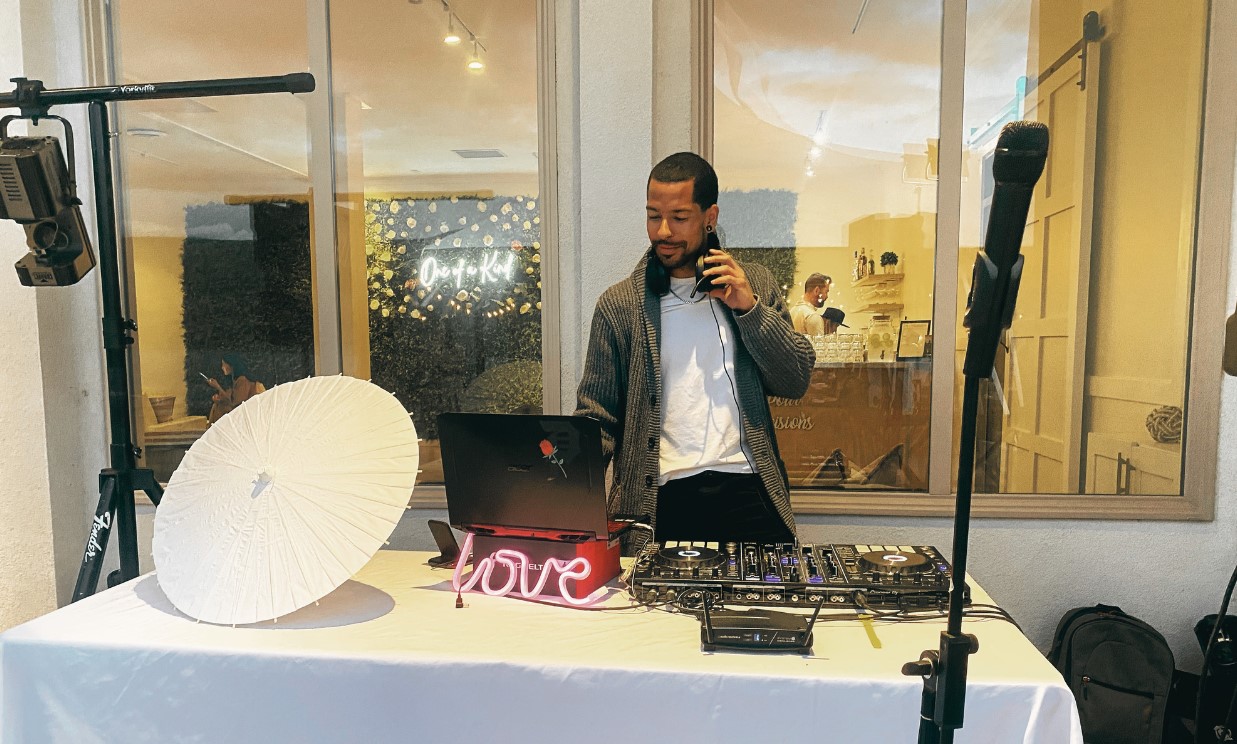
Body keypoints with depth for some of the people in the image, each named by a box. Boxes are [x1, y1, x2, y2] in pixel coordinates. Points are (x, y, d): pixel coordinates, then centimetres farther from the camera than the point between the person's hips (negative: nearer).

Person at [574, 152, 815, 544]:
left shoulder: (754, 284, 10)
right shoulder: (618, 304, 4)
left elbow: (797, 381, 6)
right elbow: (596, 415, 4)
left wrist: (749, 308, -6)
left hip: (747, 488, 2)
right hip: (661, 499, -1)